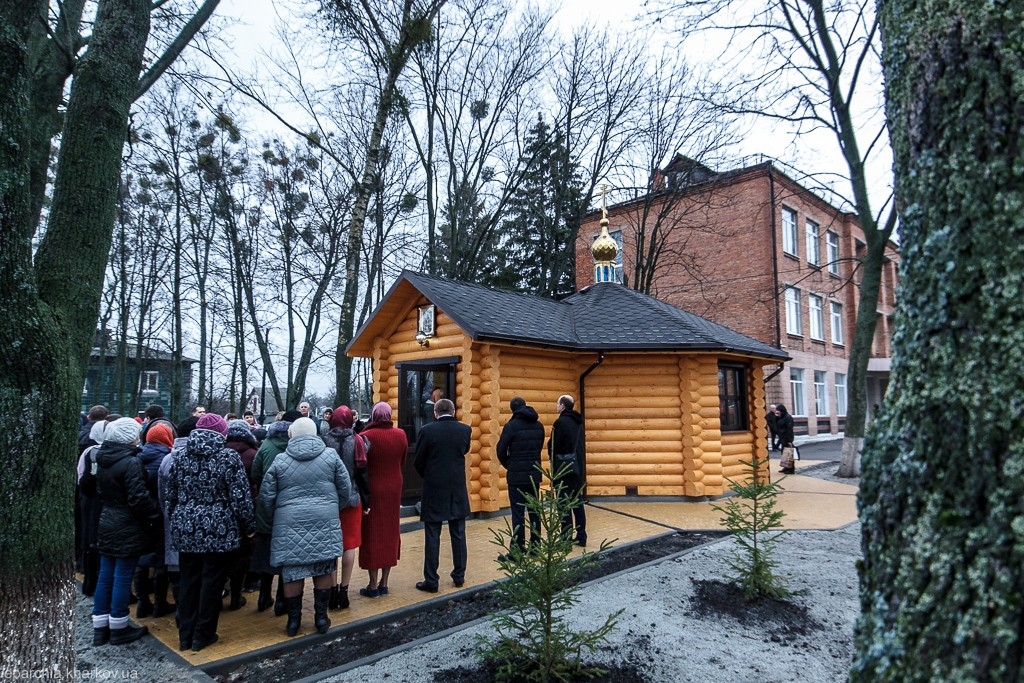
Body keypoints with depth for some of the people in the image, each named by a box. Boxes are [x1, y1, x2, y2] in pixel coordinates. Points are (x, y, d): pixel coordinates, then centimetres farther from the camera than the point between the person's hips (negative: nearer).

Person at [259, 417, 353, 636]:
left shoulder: (280, 461, 1)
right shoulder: (331, 456, 2)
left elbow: (266, 497, 4)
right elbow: (345, 490, 5)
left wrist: (276, 516, 21)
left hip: (289, 524, 0)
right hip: (325, 522, 0)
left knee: (293, 572, 10)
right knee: (324, 570, 11)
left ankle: (293, 620, 19)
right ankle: (321, 617, 18)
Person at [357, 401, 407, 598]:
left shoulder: (366, 436, -17)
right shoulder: (400, 435, -5)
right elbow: (402, 462, 6)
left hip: (372, 490, -3)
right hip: (394, 489, 4)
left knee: (372, 534, 7)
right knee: (390, 533, 14)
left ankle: (373, 585, 12)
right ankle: (384, 583, 21)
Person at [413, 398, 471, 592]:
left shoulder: (427, 430, -11)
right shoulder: (465, 430, -4)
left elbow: (418, 462, -2)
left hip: (434, 490, -2)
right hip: (458, 490, 3)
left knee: (432, 537, 4)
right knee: (458, 534, 13)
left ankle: (431, 581, 8)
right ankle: (459, 576, 21)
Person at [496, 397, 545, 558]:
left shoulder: (511, 426, -11)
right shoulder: (539, 425, 6)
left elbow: (501, 451, -8)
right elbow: (540, 447, 11)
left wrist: (508, 465, 9)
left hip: (517, 476, -5)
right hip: (535, 474, 5)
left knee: (518, 513, -3)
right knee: (534, 511, 13)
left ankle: (518, 550, -3)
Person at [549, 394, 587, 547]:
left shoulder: (561, 422, -15)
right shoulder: (578, 422, 11)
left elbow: (553, 444, -12)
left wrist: (551, 456, 7)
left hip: (564, 469, -8)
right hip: (577, 468, 8)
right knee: (577, 503, 13)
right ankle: (581, 537, 17)